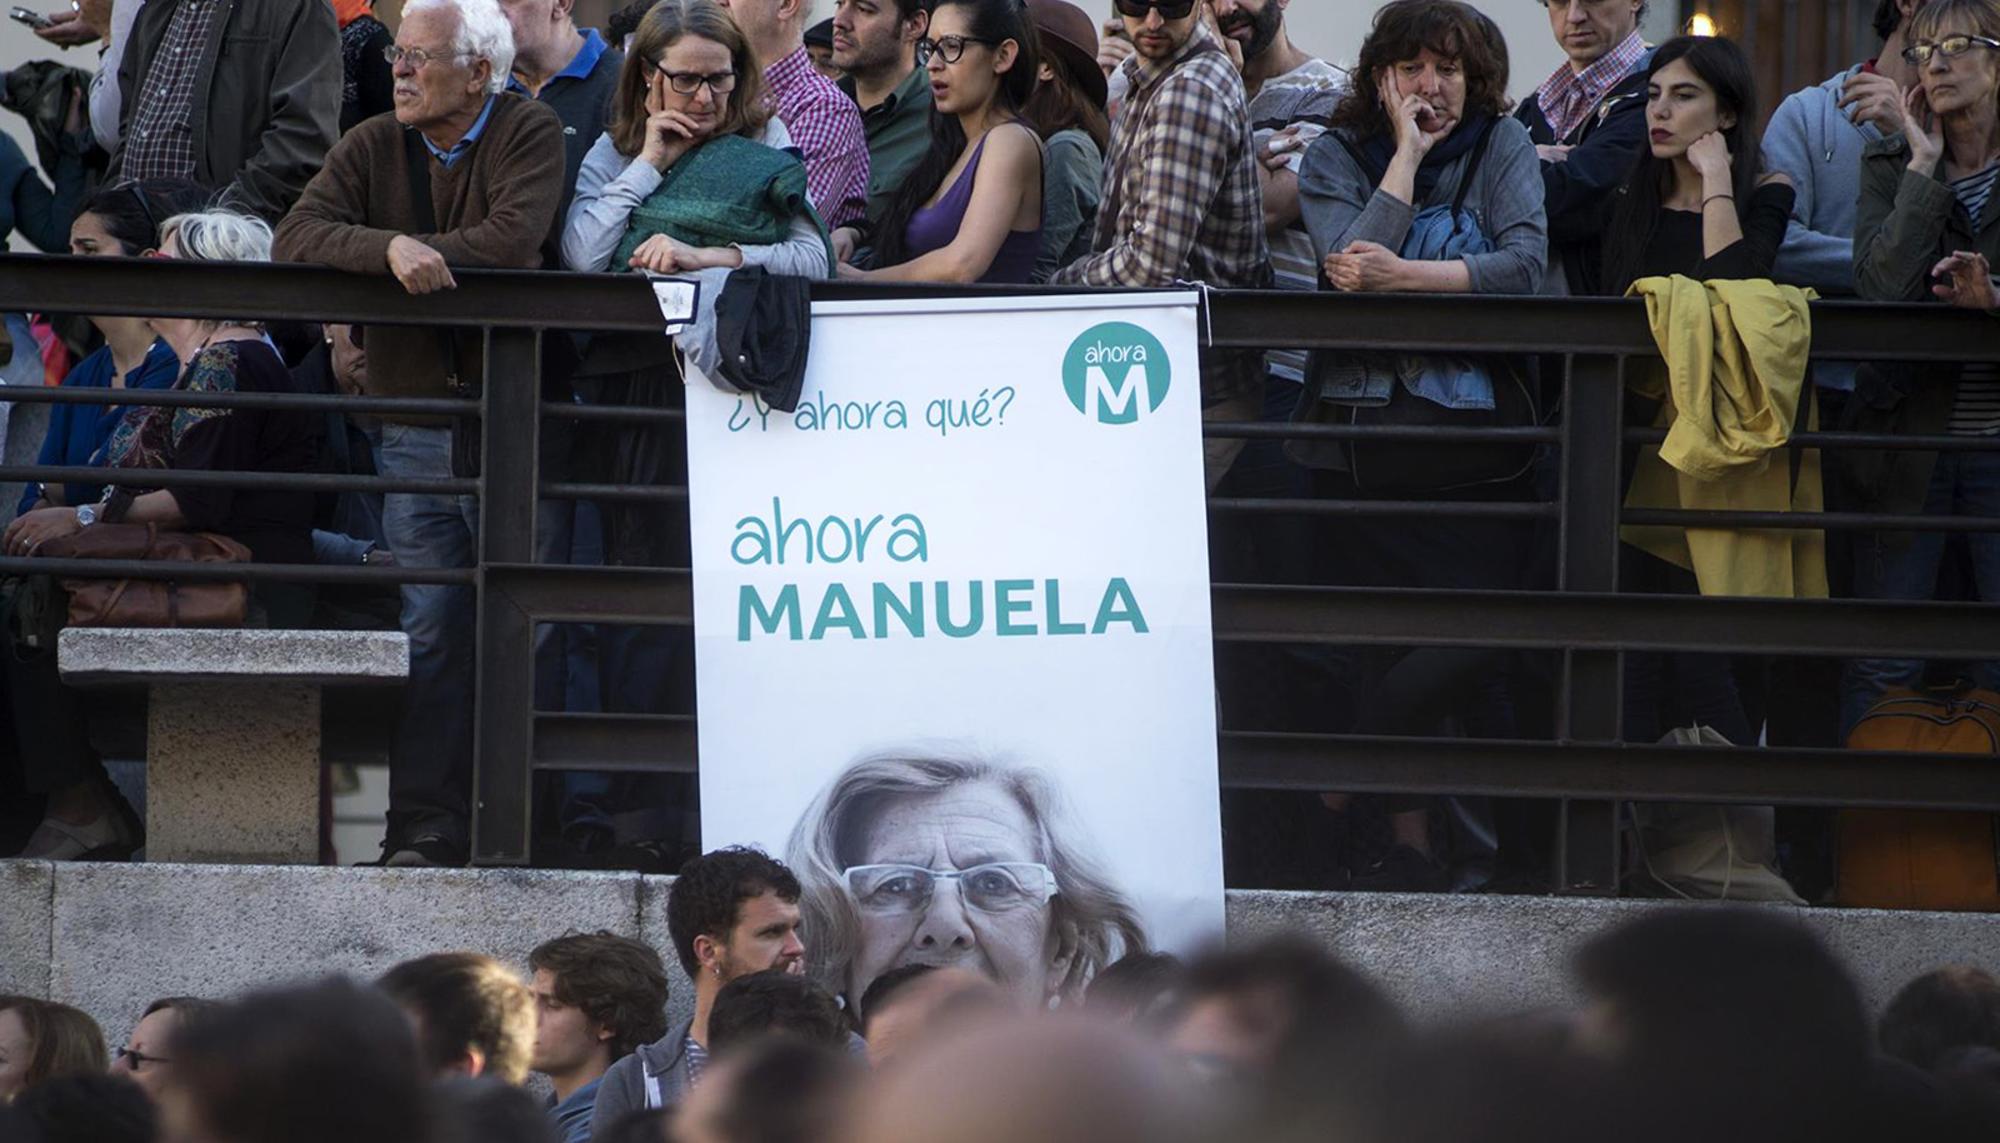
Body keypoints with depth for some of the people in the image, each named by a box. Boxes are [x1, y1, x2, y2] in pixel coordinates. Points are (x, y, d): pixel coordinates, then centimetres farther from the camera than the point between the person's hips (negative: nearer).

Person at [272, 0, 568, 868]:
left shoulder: (529, 135, -1)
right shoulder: (373, 149, 9)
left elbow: (514, 239, -18)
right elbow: (295, 238, -6)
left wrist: (418, 252, -12)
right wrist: (390, 250, -23)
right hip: (415, 429, 3)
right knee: (428, 630, 0)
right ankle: (426, 827, 1)